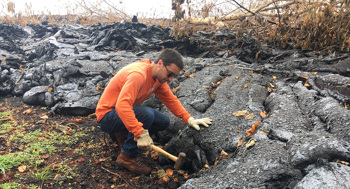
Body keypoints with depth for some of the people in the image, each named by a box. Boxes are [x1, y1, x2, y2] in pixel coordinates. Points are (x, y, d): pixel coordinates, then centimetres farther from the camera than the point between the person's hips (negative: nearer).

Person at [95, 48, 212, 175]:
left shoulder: (158, 76, -1)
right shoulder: (138, 74, -30)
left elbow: (171, 99, 9)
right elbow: (122, 106, -40)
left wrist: (189, 120, 1)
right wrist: (140, 133, -42)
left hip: (126, 112, 9)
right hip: (107, 115, -9)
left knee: (164, 122, 0)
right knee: (147, 114, -33)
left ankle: (123, 134, 10)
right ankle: (127, 157, -17)